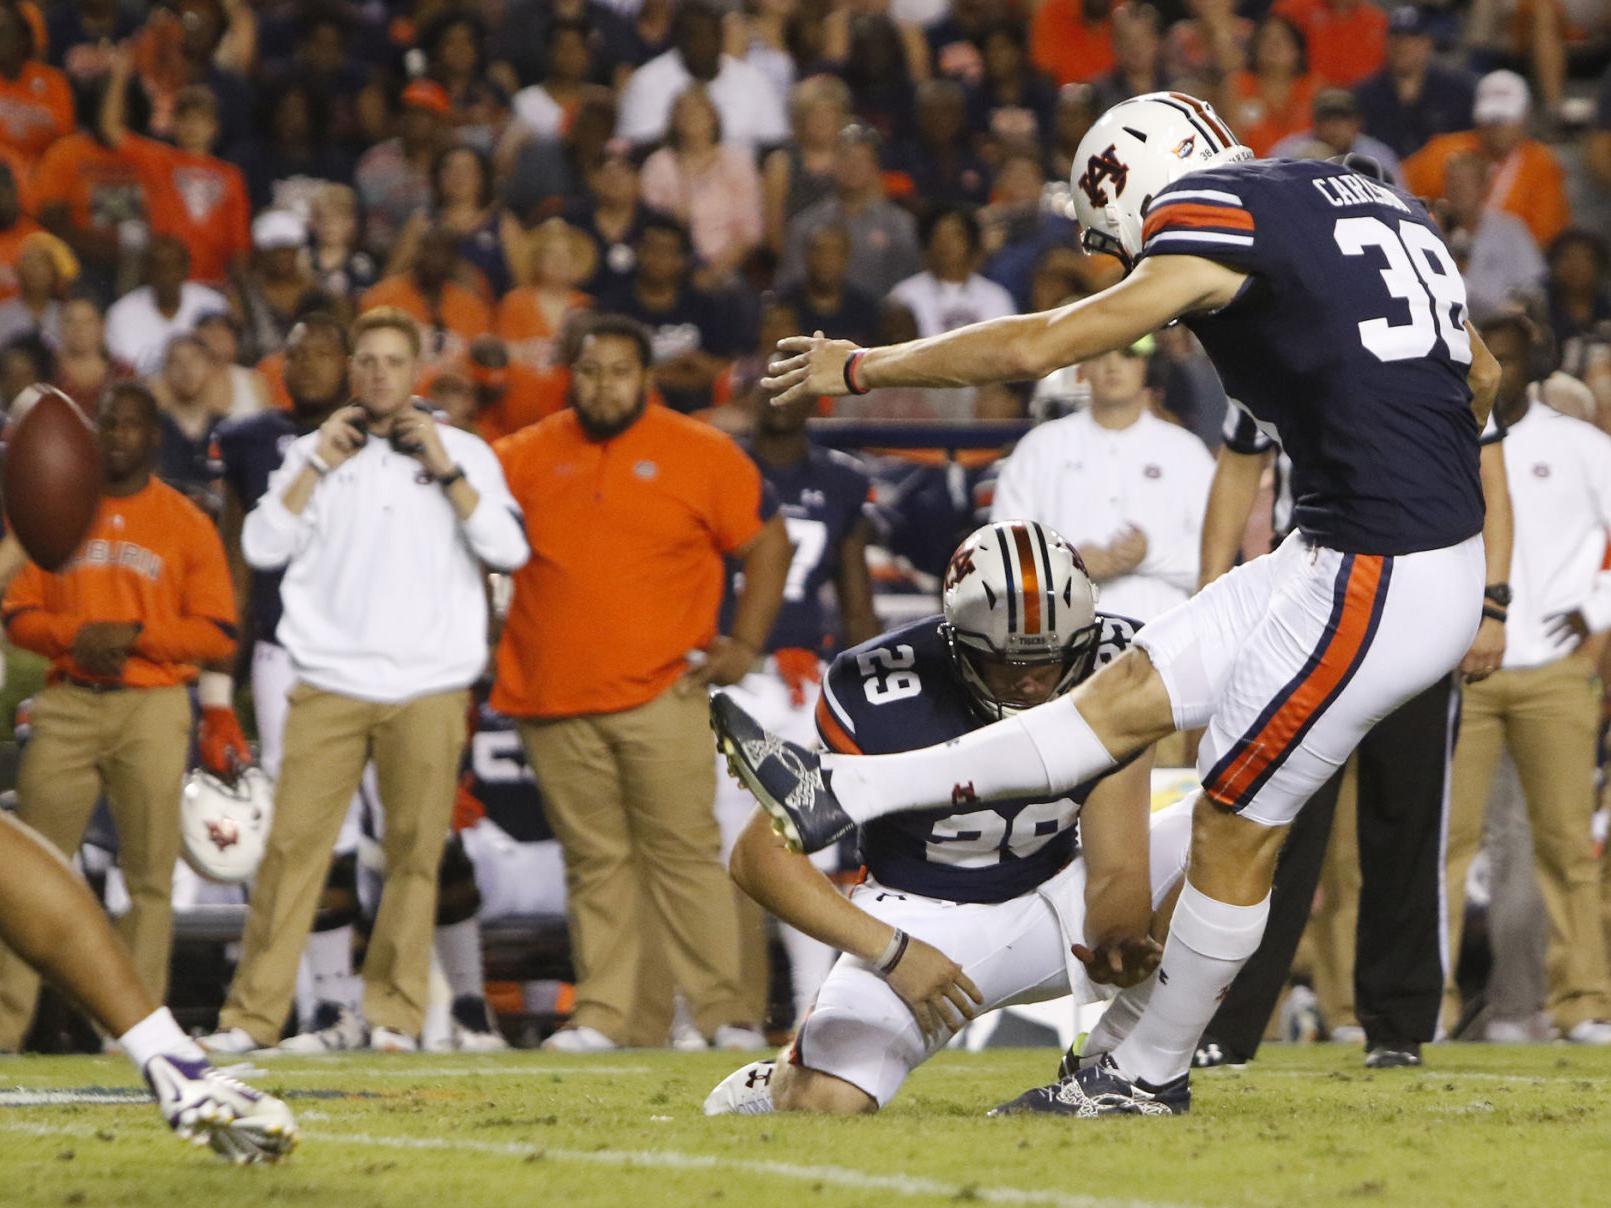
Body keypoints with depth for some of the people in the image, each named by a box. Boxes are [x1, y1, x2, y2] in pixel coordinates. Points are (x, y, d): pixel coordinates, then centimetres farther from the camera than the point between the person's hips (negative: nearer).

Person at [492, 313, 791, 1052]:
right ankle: (606, 1014, 5)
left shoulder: (701, 455, 3)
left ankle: (720, 1012, -3)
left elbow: (768, 542, 6)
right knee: (596, 863, 4)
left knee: (686, 853, -5)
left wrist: (745, 643, 1)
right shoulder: (530, 456, 10)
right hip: (553, 700, 3)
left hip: (660, 694, -3)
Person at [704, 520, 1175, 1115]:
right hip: (919, 921, -3)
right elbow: (760, 856, -19)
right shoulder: (881, 697, -24)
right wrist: (893, 953, -28)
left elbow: (1117, 874, -15)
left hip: (1055, 903, 3)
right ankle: (780, 1083, 14)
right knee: (828, 1102, -26)